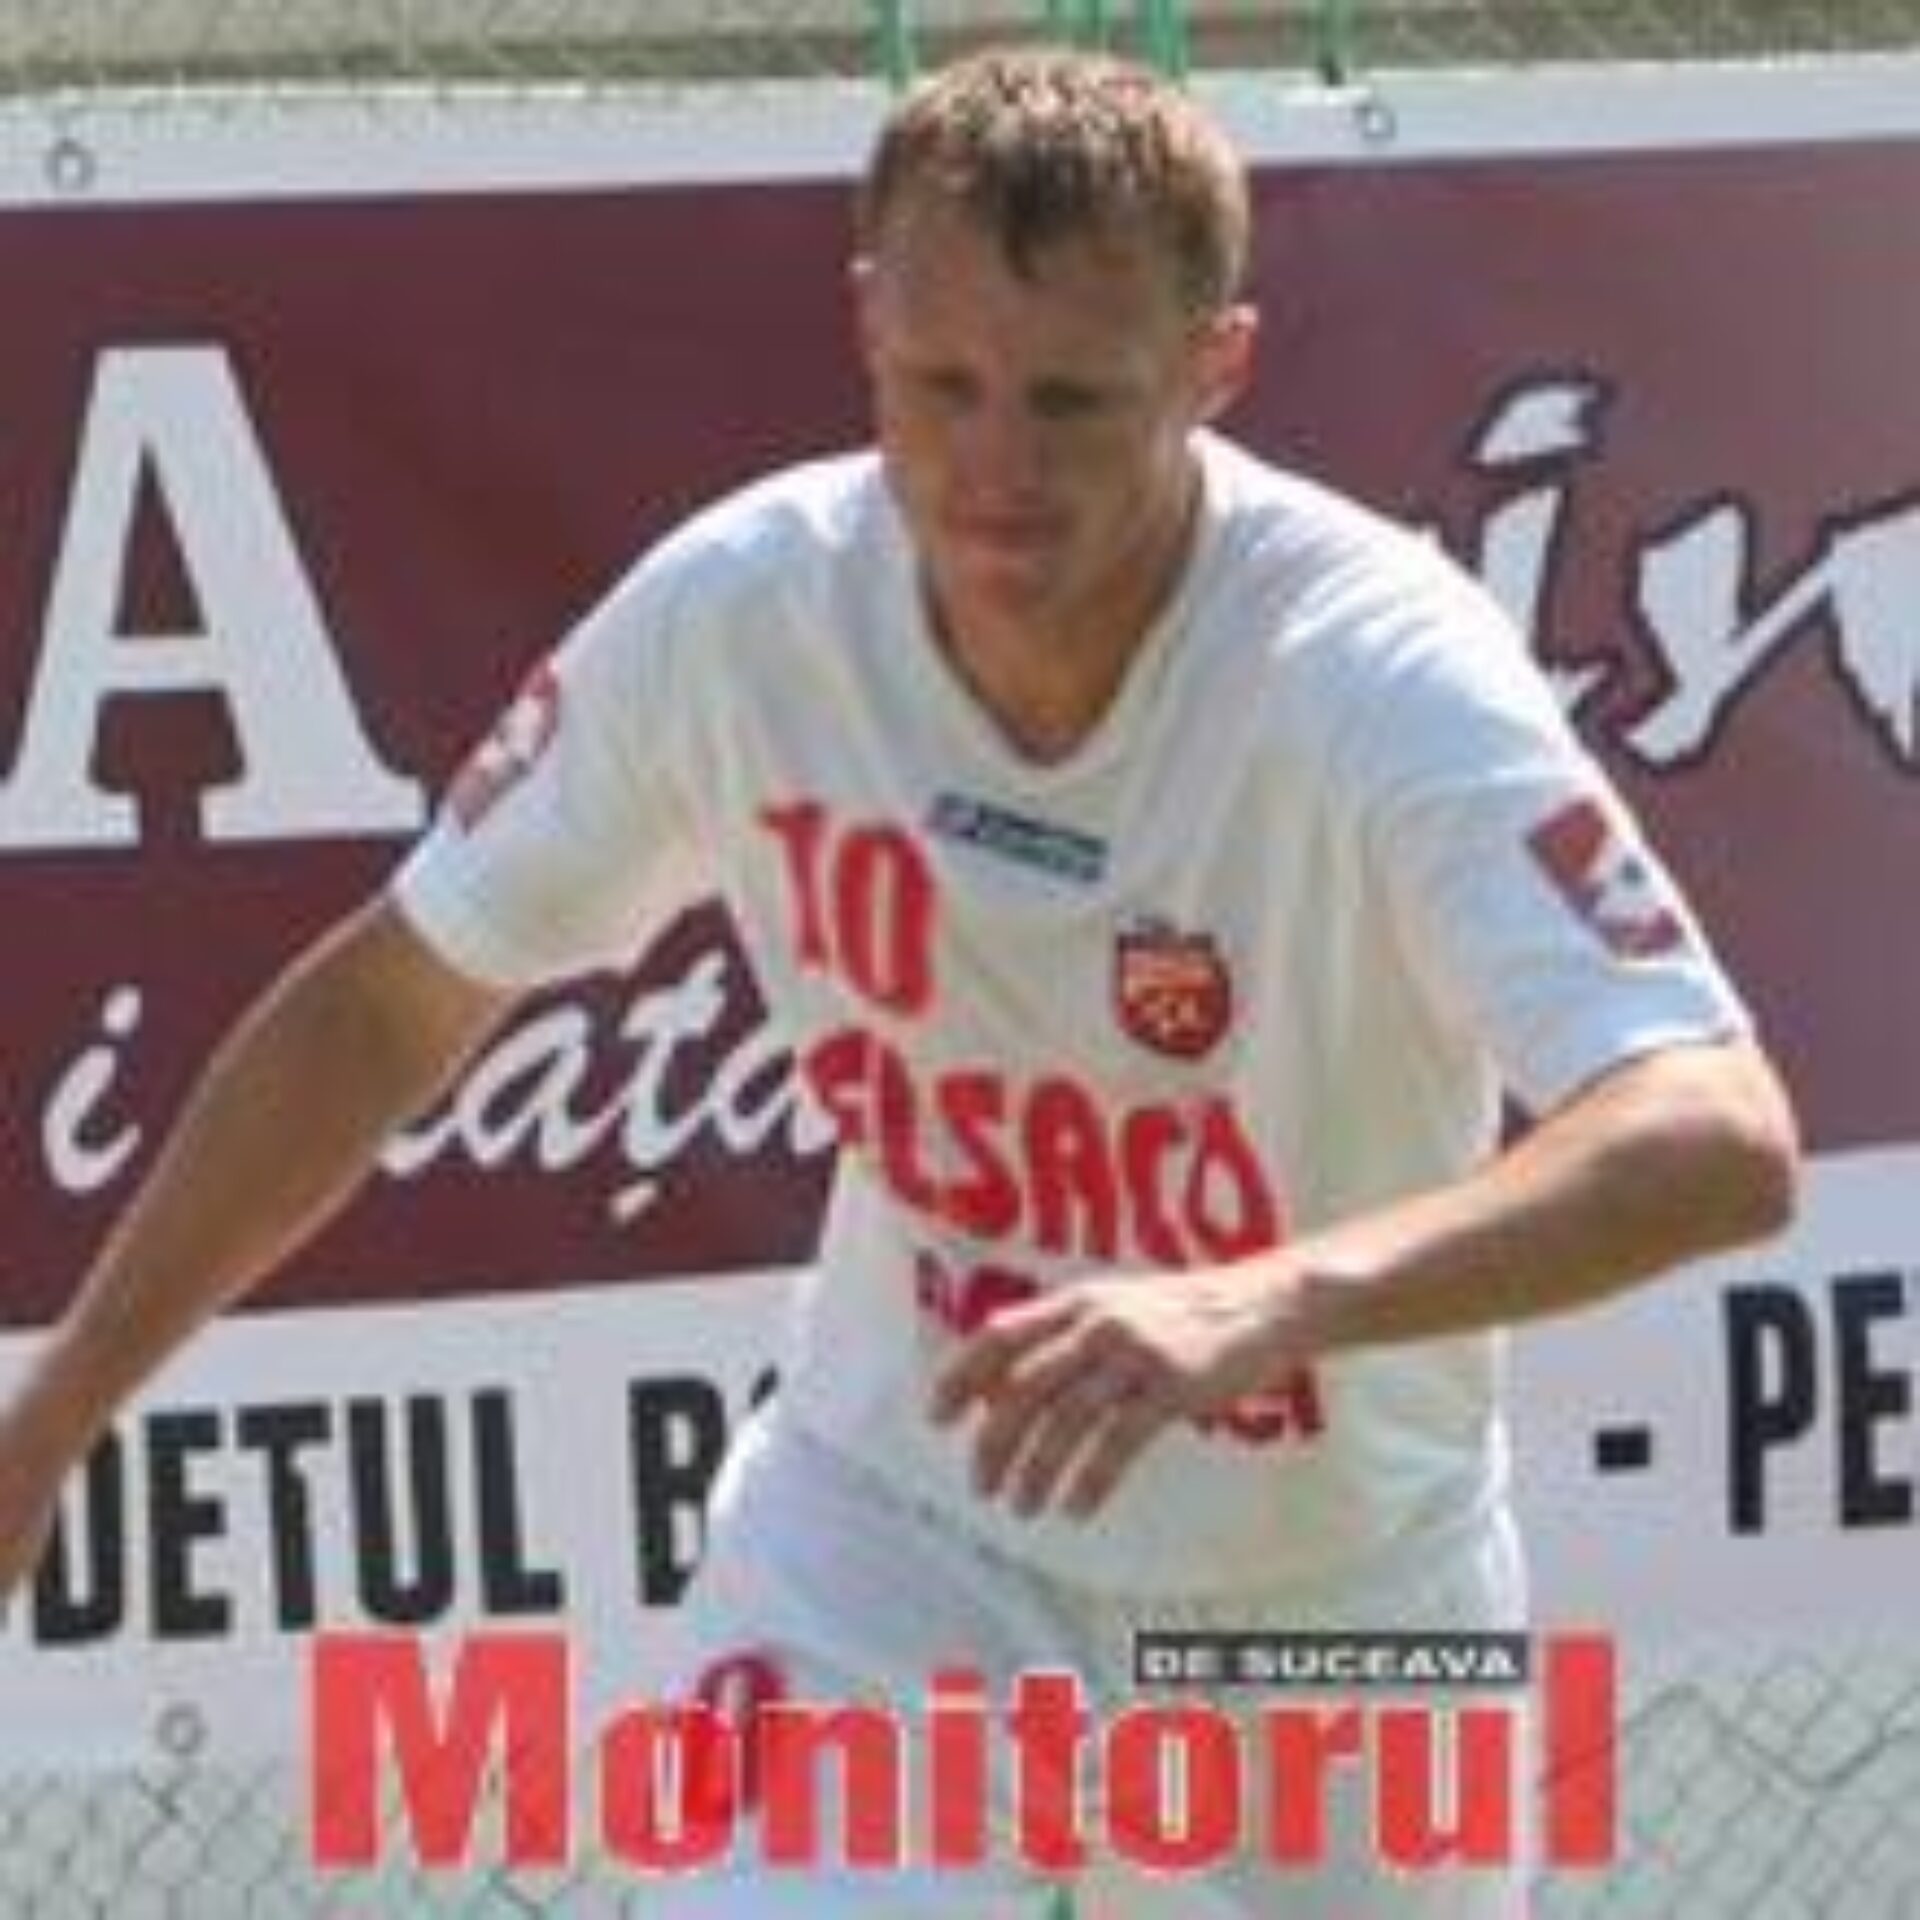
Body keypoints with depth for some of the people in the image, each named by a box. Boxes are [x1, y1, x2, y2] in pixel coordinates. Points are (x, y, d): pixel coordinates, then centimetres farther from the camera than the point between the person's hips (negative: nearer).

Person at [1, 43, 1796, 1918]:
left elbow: (1720, 1140, -41)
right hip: (901, 1529, 1)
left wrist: (1272, 1302, -57)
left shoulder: (1382, 674, -28)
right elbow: (388, 1003, -1)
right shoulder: (743, 609, -17)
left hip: (1337, 1576, -1)